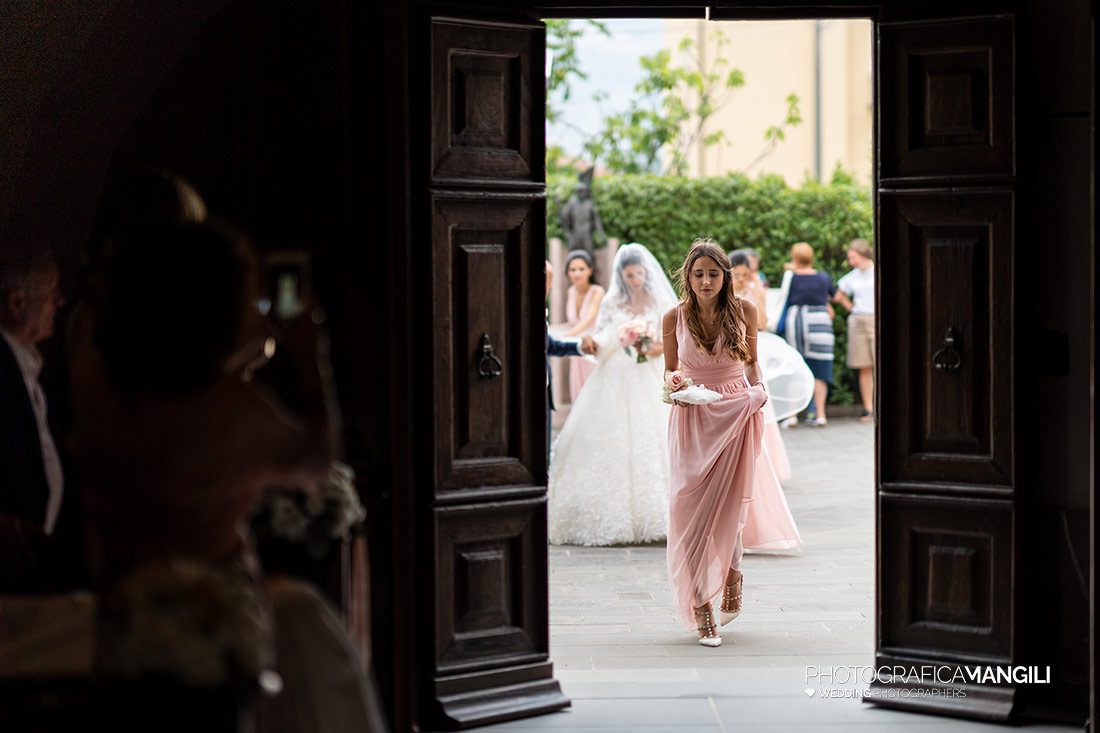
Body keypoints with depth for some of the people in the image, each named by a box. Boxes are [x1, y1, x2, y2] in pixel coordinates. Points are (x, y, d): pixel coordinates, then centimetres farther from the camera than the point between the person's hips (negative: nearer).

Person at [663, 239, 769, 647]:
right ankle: (701, 605, 0)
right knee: (691, 507, -7)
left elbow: (752, 363, 14)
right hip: (692, 420, 0)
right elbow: (669, 370, 12)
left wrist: (759, 391, -5)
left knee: (729, 505, 1)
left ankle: (731, 573, 32)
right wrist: (673, 381, -10)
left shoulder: (744, 311, 3)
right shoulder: (675, 318, 2)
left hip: (737, 416, 0)